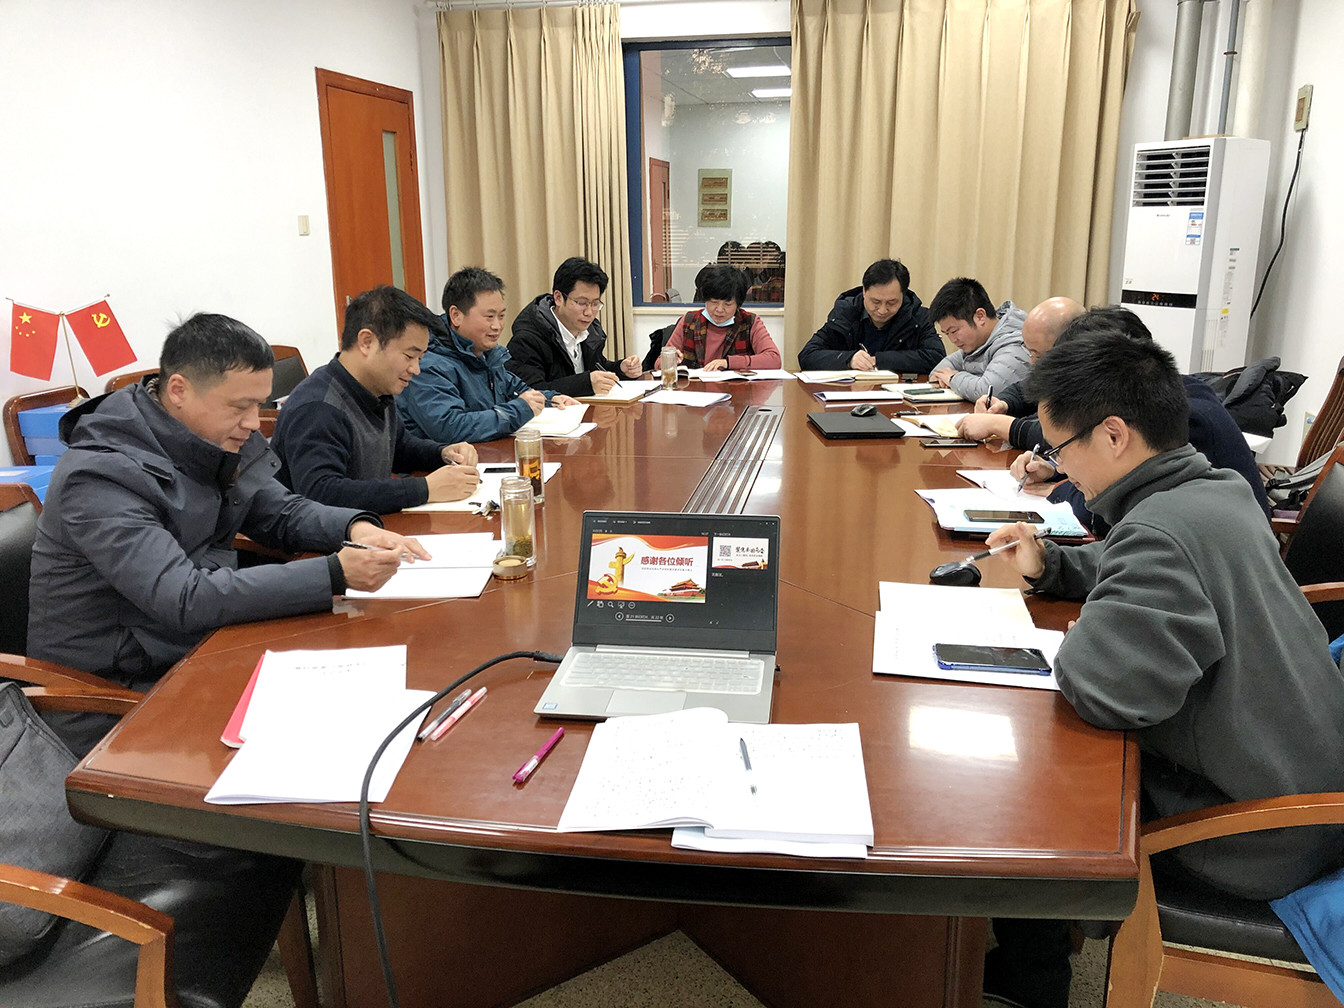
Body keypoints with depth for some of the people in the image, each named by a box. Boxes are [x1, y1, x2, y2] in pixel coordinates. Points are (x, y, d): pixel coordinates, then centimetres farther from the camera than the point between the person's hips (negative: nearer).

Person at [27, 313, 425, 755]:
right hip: (114, 697, -7)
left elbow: (282, 513, 12)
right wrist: (335, 574, -37)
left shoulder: (217, 440, 2)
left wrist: (356, 528, -11)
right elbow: (185, 601, -32)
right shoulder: (100, 478, -23)